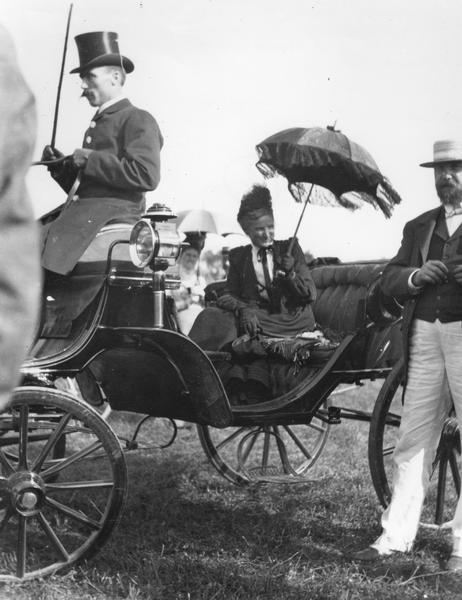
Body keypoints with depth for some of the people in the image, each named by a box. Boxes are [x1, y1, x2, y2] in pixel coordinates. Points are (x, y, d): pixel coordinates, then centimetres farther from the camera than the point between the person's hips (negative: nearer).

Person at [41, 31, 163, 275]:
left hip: (113, 211, -9)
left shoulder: (137, 120, 1)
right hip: (81, 209, 9)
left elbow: (147, 175, -17)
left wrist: (91, 160, -12)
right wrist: (60, 165, 10)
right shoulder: (98, 123, 28)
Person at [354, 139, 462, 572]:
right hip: (425, 336, 4)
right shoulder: (418, 227, 18)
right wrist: (417, 275, -10)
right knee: (413, 440, 6)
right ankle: (396, 535, 12)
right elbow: (389, 280, 12)